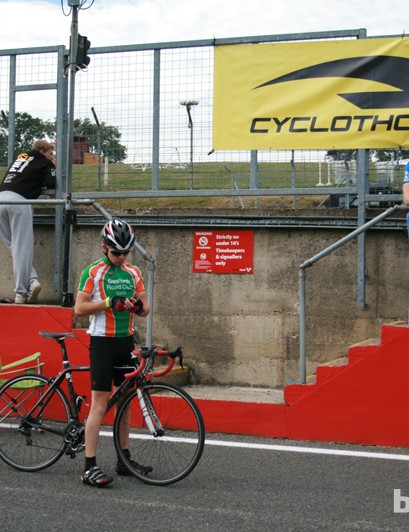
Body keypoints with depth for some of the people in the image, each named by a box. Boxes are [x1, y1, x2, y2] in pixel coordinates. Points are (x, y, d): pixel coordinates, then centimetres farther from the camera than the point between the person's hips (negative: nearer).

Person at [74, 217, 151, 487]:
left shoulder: (134, 272, 9)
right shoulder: (93, 272, -6)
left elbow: (146, 308, 11)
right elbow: (79, 308, -11)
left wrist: (138, 305, -12)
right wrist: (110, 302, -21)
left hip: (126, 341, 6)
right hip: (102, 341, -6)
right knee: (100, 403, -9)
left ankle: (124, 459, 22)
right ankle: (90, 467, -8)